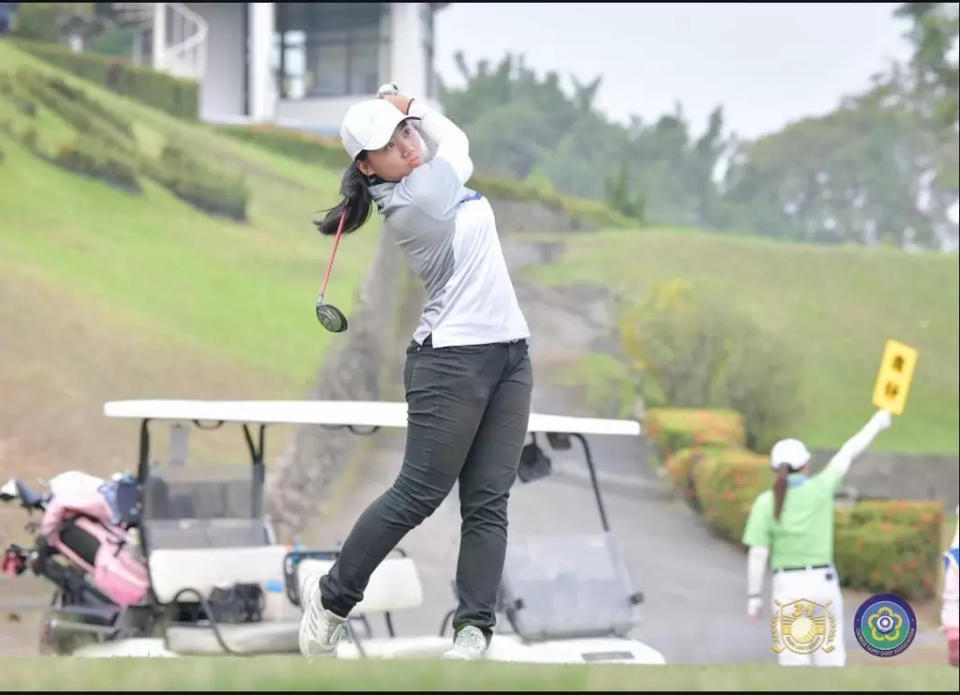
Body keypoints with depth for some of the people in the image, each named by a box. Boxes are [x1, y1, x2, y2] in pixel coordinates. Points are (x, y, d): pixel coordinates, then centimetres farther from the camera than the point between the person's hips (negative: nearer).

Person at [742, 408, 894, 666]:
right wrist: (876, 424, 23)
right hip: (823, 582, 1)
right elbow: (847, 454, 9)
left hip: (788, 586, -1)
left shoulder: (765, 502, -8)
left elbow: (757, 554, -10)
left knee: (793, 661, 2)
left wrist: (754, 596, -2)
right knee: (831, 659, 9)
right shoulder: (821, 488, -5)